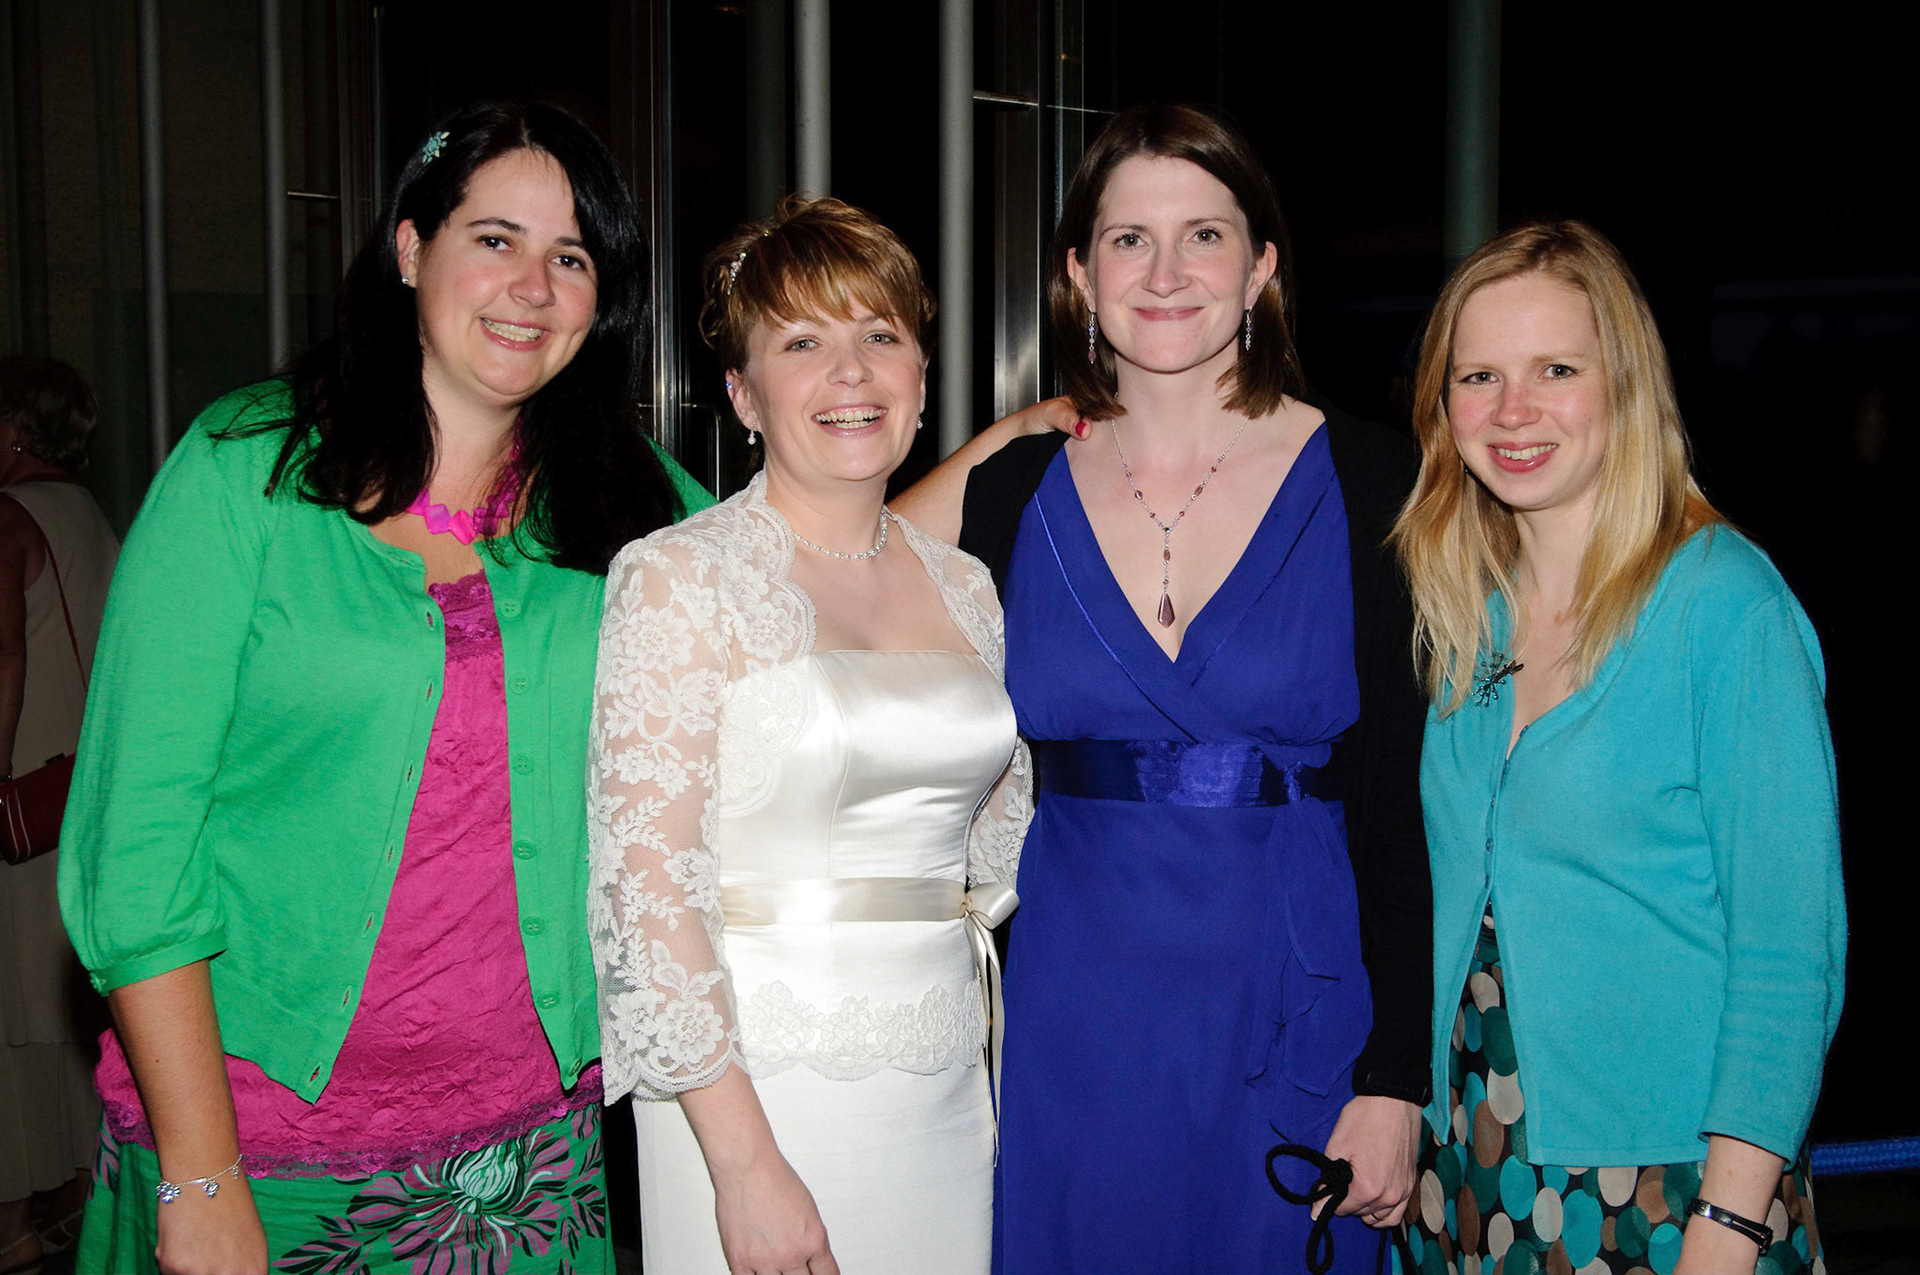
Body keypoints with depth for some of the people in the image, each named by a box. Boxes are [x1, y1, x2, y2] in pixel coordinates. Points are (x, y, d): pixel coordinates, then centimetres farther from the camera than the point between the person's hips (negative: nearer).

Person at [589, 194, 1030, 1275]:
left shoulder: (965, 586, 9)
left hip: (949, 1083, 5)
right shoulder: (681, 577, -8)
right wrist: (745, 1162, -17)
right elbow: (650, 875, -14)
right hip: (755, 1086, -5)